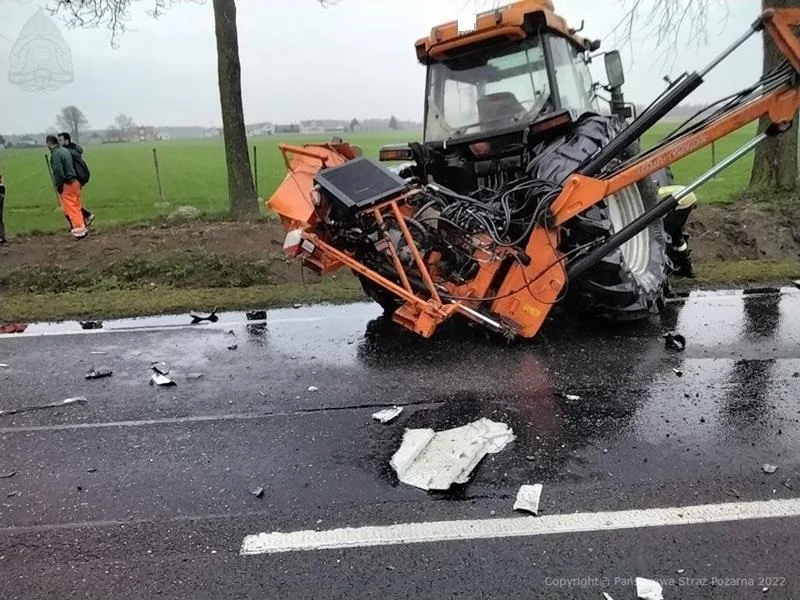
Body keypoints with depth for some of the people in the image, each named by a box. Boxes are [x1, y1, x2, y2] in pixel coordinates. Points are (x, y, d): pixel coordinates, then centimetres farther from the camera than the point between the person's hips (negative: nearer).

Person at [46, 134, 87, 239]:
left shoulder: (55, 155, -14)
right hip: (75, 182, 8)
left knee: (71, 209, -2)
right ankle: (82, 228, 18)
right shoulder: (65, 150, 12)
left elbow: (59, 172, -21)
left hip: (66, 185, -8)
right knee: (76, 207, 14)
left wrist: (58, 185, -8)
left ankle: (79, 231, -2)